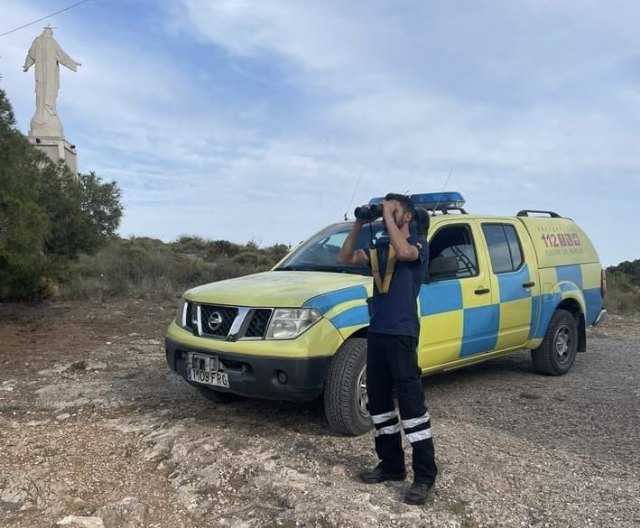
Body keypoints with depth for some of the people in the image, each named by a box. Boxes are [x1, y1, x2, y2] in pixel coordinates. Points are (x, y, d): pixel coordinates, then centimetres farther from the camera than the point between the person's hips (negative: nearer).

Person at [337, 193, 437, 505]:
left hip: (402, 334, -7)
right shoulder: (379, 248, 17)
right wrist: (359, 224, 3)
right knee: (378, 401, 12)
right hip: (376, 332, 8)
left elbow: (404, 252, -25)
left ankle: (425, 474, 2)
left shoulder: (418, 244, -2)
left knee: (410, 402, -6)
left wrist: (388, 217, -14)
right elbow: (345, 258, 10)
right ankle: (392, 464, 24)